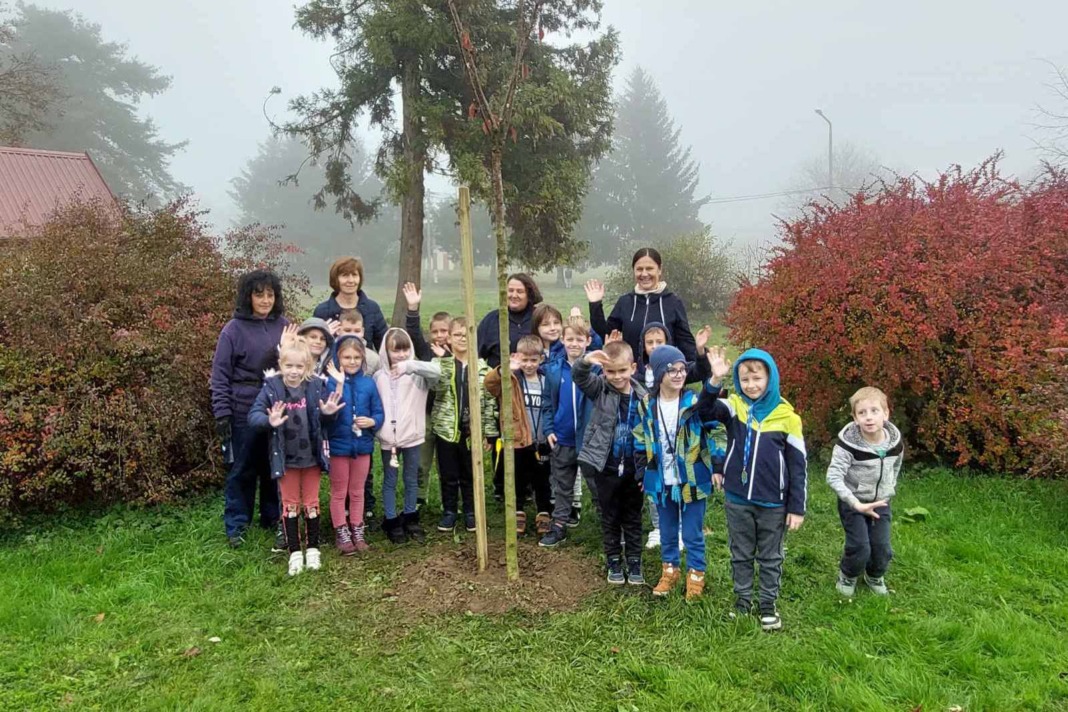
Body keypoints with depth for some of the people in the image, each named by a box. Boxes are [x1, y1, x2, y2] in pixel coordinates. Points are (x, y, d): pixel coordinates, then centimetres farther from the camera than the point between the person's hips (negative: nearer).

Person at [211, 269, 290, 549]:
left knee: (276, 468, 11)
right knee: (243, 469, 6)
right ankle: (236, 525, 18)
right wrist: (222, 414, -11)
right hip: (245, 411, -3)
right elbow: (220, 375, -5)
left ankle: (274, 520, 26)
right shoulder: (234, 330, -6)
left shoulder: (284, 326, 4)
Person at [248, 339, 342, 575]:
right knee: (290, 505, 11)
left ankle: (312, 548, 27)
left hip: (311, 456, 1)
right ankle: (295, 552, 22)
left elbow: (322, 422, 2)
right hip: (286, 458, -1)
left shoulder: (315, 386, -7)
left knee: (311, 503, 13)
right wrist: (269, 421, -35)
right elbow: (253, 415, -15)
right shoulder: (271, 387, -11)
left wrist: (327, 413, -21)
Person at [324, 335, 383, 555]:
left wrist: (372, 422, -19)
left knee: (357, 492, 17)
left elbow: (379, 413, 2)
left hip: (362, 445, 3)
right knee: (339, 493, 11)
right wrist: (339, 385, -34)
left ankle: (357, 531, 28)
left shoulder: (368, 383, -2)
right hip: (338, 445, -3)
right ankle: (342, 534, 22)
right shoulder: (332, 382, -11)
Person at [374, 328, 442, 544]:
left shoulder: (416, 373, -5)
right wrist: (377, 429, -5)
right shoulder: (379, 376, -1)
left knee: (411, 479, 14)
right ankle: (392, 521, 22)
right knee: (390, 481, 11)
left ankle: (410, 518, 29)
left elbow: (436, 370, -25)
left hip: (412, 435, 0)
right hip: (388, 437, 0)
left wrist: (410, 365, -34)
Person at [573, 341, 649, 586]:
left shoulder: (642, 397, -5)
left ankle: (634, 561, 28)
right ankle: (614, 561, 27)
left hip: (633, 468, 1)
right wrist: (586, 361, -49)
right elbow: (578, 376, -26)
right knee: (610, 517, 13)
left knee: (633, 517, 15)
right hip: (606, 467, -1)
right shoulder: (600, 388, -7)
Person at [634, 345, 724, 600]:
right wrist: (642, 474, 9)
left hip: (692, 481, -3)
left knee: (692, 534, 9)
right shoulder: (647, 406, -3)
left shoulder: (695, 403, -13)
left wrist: (718, 467, -15)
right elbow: (640, 442, 8)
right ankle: (669, 570, 37)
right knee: (668, 532, 19)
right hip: (662, 482, 3)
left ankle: (695, 574, 28)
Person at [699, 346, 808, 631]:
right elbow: (705, 410, -25)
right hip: (738, 500, 1)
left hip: (773, 504, -1)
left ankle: (768, 604, 30)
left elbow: (798, 465, -4)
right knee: (740, 554, 17)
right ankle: (742, 598, 33)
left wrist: (797, 507, -5)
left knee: (770, 557, 15)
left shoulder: (786, 416, -8)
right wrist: (715, 380, -40)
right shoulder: (734, 407, -4)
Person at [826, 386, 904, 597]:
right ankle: (847, 576, 22)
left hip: (880, 503, 4)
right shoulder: (848, 443, -26)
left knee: (882, 548, 2)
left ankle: (875, 576, 35)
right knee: (860, 547, -11)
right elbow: (833, 476, -30)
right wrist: (856, 504, -36)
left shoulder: (895, 442, -10)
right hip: (852, 503, -4)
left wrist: (890, 489, 10)